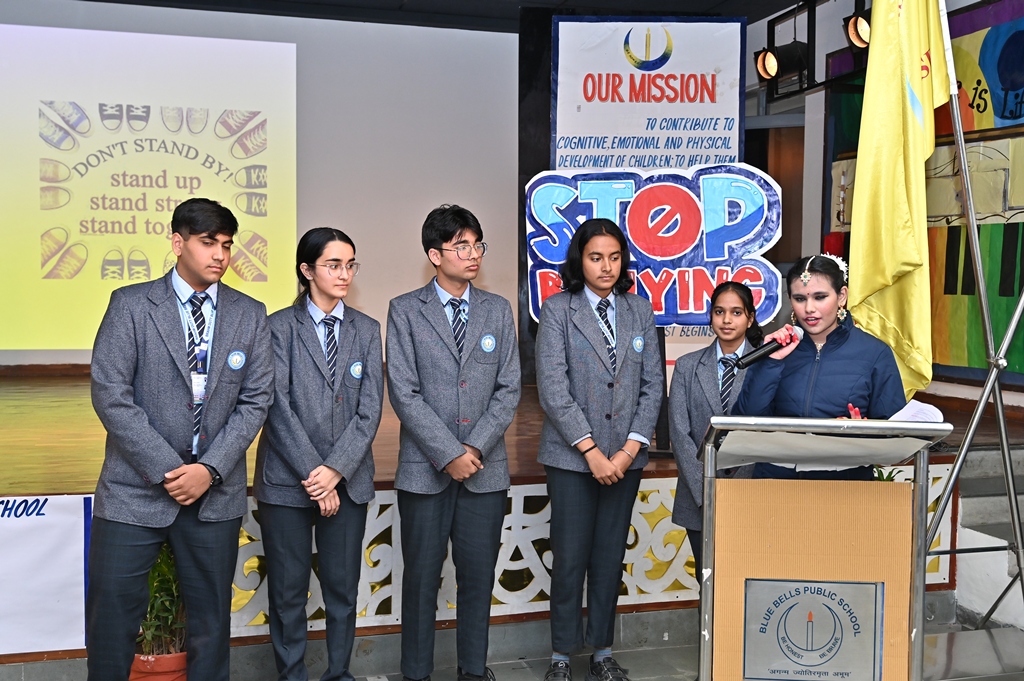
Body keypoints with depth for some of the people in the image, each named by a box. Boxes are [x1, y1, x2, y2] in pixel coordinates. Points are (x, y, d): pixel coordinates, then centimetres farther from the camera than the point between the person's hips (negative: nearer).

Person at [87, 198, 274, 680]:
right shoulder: (130, 304, -2)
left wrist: (210, 470, -10)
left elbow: (256, 400, 2)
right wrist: (167, 471, -14)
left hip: (216, 491, 2)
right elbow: (110, 394, -9)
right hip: (136, 488, -2)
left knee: (210, 613, 11)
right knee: (112, 609, 2)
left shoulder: (250, 315, 5)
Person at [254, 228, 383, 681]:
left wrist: (335, 469, -11)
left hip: (348, 481, 2)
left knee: (343, 587, 9)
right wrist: (312, 474, -14)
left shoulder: (367, 330, 7)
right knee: (287, 590, 6)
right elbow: (278, 407, -9)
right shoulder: (279, 326, -2)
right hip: (287, 480, -2)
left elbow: (370, 409, 0)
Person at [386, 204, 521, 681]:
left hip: (486, 469, 2)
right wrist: (449, 454, -13)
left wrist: (475, 449, -8)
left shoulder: (498, 310, 8)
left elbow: (509, 389, 3)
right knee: (421, 576, 6)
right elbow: (404, 393, -7)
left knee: (478, 575, 9)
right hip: (425, 469, -2)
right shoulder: (405, 311, 0)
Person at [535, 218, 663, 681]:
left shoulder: (640, 311, 8)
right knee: (570, 557, 1)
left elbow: (653, 385, 5)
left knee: (610, 556, 9)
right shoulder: (557, 310, -2)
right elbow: (553, 388, -9)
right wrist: (591, 451, -12)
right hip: (571, 456, -3)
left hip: (625, 457, 3)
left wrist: (630, 449, -5)